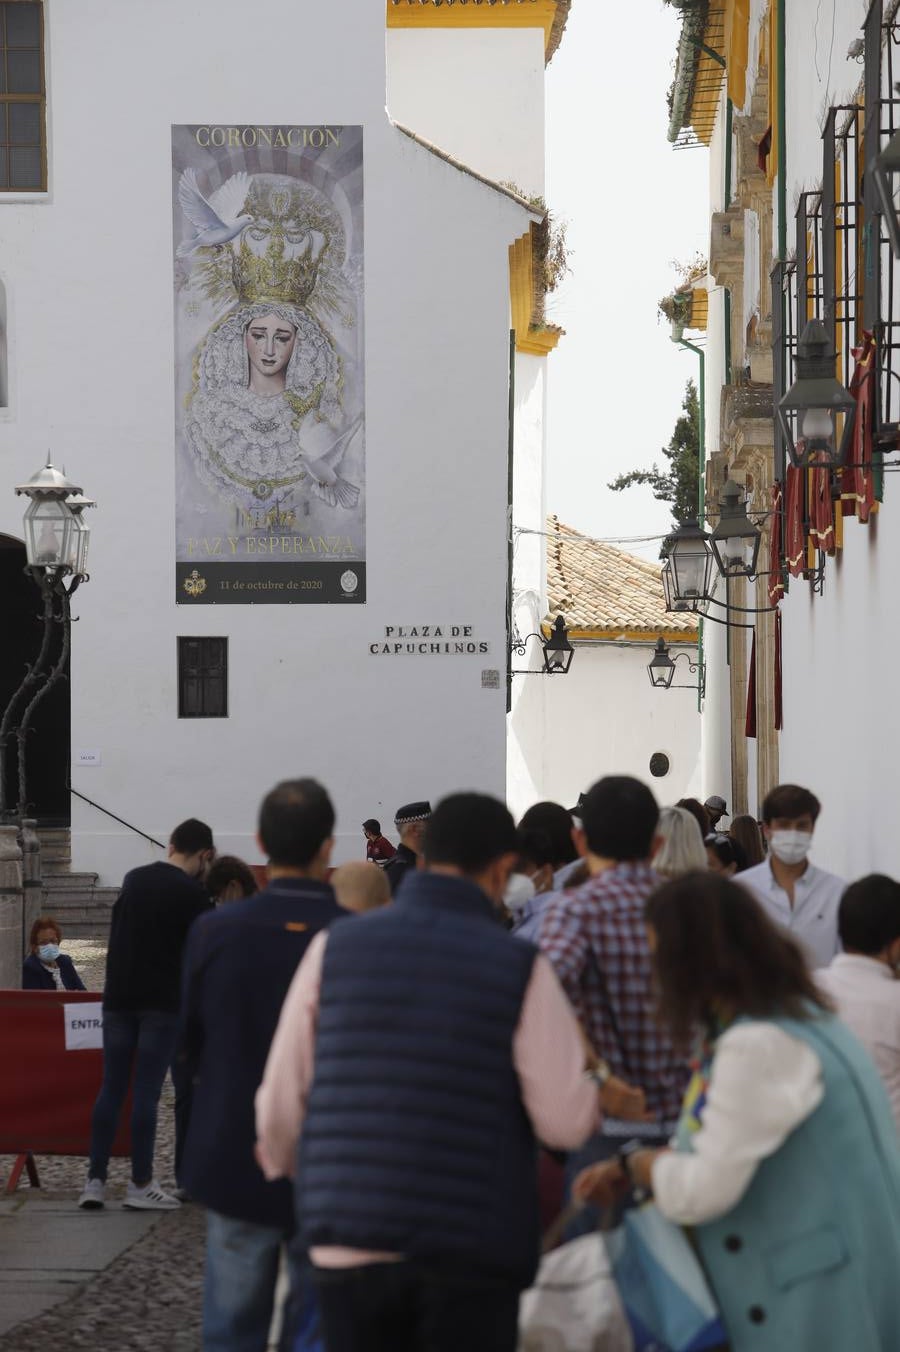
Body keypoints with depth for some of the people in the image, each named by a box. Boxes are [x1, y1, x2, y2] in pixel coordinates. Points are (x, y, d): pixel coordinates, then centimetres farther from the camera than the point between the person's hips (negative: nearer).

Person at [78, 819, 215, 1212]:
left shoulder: (134, 879, 11)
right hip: (162, 1002, -5)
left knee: (111, 1088, 6)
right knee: (147, 1092, -3)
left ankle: (95, 1181, 2)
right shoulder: (192, 894, -8)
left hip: (118, 998, 5)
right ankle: (141, 1185, -1)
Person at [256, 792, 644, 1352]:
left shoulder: (335, 949, 0)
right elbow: (566, 1121, -9)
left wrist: (279, 1159, 27)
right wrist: (602, 1092, 15)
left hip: (348, 1242, 2)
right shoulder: (520, 968, -7)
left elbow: (281, 1097, 5)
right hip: (471, 1250, -2)